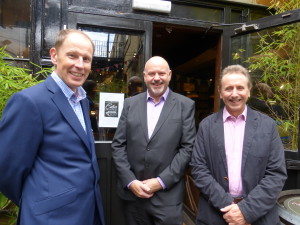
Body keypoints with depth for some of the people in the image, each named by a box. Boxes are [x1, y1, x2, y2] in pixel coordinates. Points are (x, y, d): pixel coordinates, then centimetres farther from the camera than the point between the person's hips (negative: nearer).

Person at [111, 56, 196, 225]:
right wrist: (130, 181, -7)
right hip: (132, 192, 2)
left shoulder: (186, 105, -1)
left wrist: (162, 181, -11)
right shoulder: (130, 103, 4)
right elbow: (118, 145, 2)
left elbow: (188, 147, -6)